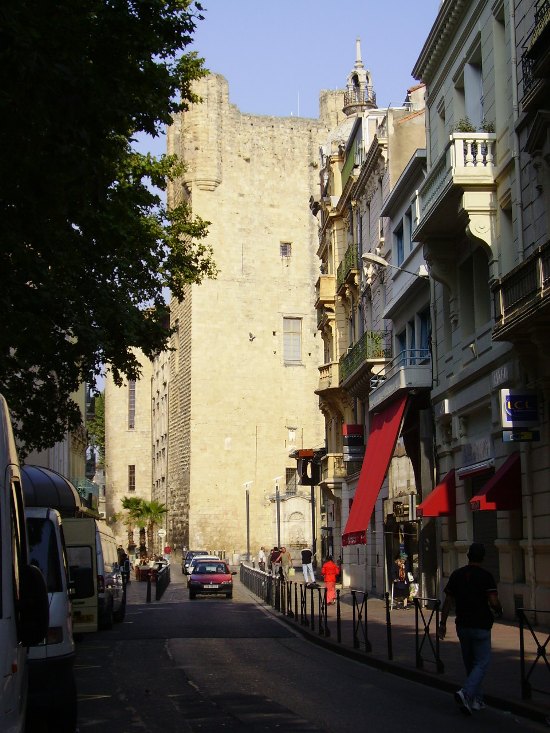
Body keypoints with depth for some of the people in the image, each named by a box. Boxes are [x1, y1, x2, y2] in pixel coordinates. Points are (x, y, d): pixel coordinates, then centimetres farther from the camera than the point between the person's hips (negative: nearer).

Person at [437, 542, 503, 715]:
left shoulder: (456, 575, 3)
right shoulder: (485, 576, -11)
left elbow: (448, 601, 4)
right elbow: (493, 602, -18)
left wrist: (443, 623, 10)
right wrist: (499, 612, 4)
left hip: (462, 625, 5)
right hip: (480, 626, -5)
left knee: (470, 664, 15)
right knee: (482, 663, 0)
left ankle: (476, 700, 20)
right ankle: (466, 693, -19)